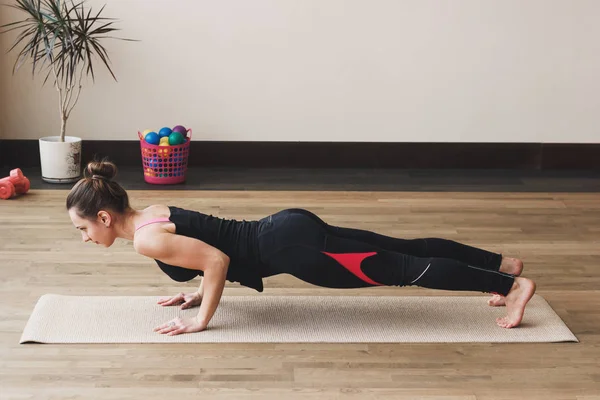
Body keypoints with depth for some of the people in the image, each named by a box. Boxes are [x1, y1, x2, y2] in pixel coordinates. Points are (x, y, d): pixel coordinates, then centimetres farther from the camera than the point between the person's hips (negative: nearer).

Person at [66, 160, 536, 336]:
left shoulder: (148, 240, -14)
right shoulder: (152, 213, 14)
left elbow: (217, 259, -20)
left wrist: (202, 320, -10)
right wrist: (199, 294, 22)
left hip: (289, 246, -9)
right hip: (287, 228, 9)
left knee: (404, 270, -4)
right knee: (406, 249, 13)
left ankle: (512, 284, 2)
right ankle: (504, 264, 21)